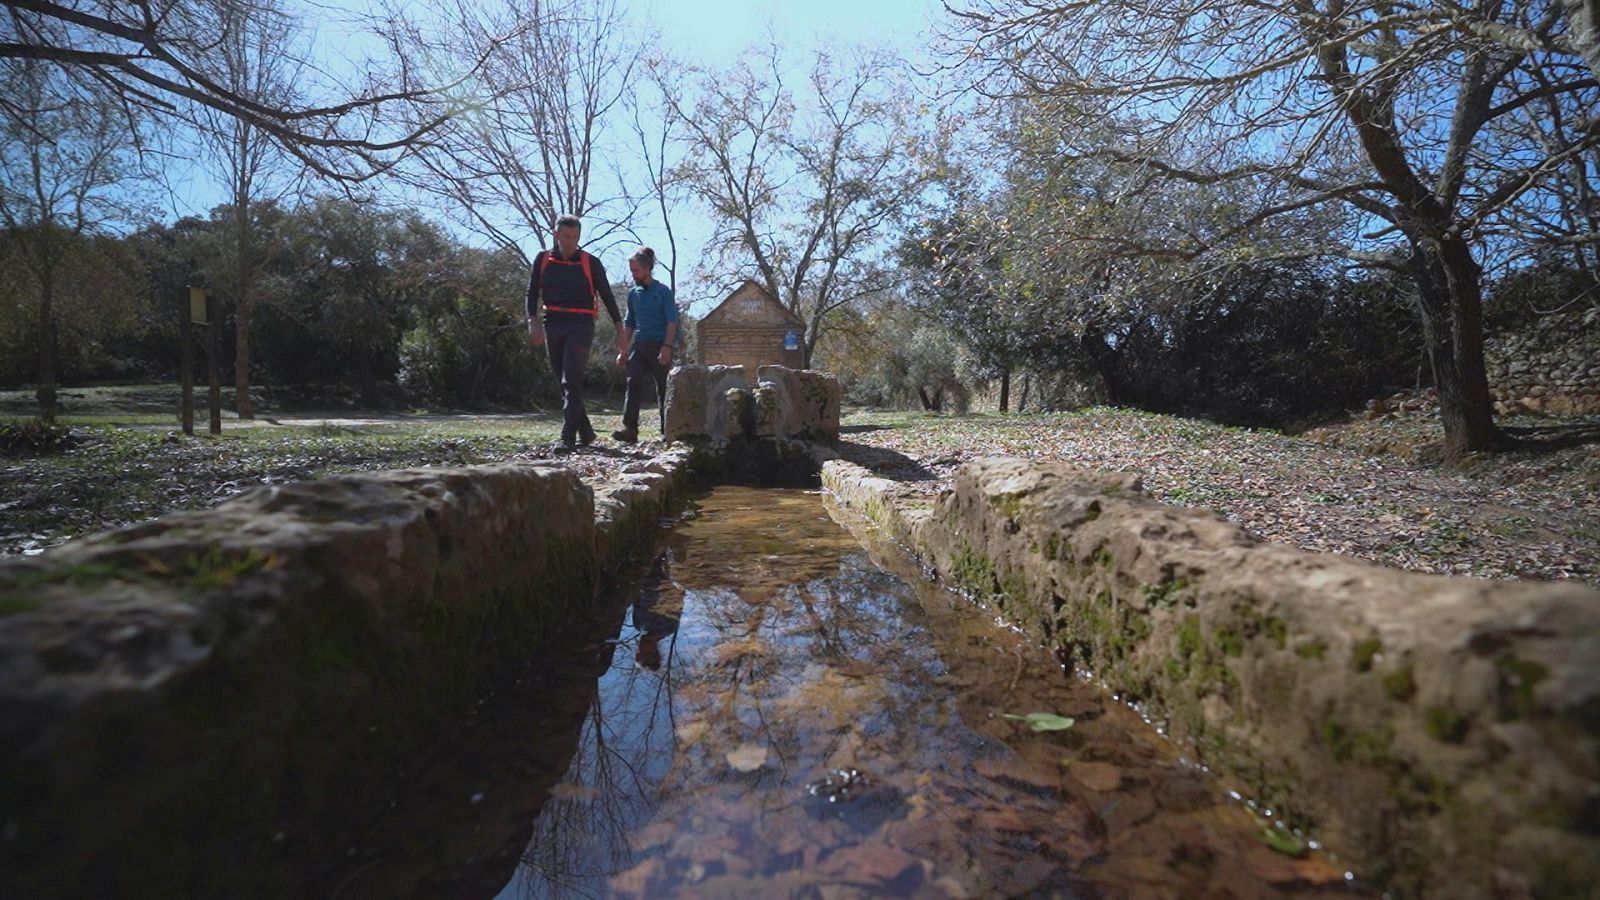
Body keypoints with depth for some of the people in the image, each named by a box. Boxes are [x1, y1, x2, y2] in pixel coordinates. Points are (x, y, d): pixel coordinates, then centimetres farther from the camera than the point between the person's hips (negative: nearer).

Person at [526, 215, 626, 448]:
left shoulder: (591, 263, 2)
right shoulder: (543, 260, 9)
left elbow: (607, 296, 6)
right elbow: (532, 292, 5)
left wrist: (620, 330, 5)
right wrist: (533, 321, -11)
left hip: (580, 325, -4)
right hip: (552, 324, 4)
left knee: (571, 381, -14)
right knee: (564, 382, 8)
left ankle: (568, 437, -15)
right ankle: (585, 432, 19)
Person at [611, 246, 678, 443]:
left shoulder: (663, 291, -1)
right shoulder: (633, 293, 13)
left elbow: (672, 321, -7)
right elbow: (629, 324, 18)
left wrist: (667, 346, -18)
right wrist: (623, 350, 13)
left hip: (659, 346, -4)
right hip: (639, 346, 4)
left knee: (663, 388, 1)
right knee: (633, 384, -11)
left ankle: (667, 430, 8)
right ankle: (630, 429, -16)